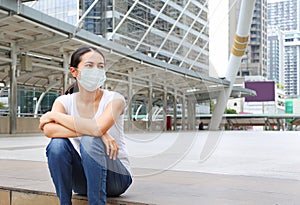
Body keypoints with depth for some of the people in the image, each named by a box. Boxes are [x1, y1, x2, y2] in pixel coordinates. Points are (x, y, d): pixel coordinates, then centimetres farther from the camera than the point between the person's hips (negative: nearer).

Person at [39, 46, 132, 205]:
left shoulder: (114, 99, -12)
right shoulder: (65, 101, -3)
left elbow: (97, 127, -32)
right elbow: (49, 130, -24)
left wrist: (54, 115, -20)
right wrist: (93, 131, -31)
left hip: (116, 178, -3)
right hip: (82, 181, 3)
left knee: (90, 141, -30)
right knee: (57, 144, -24)